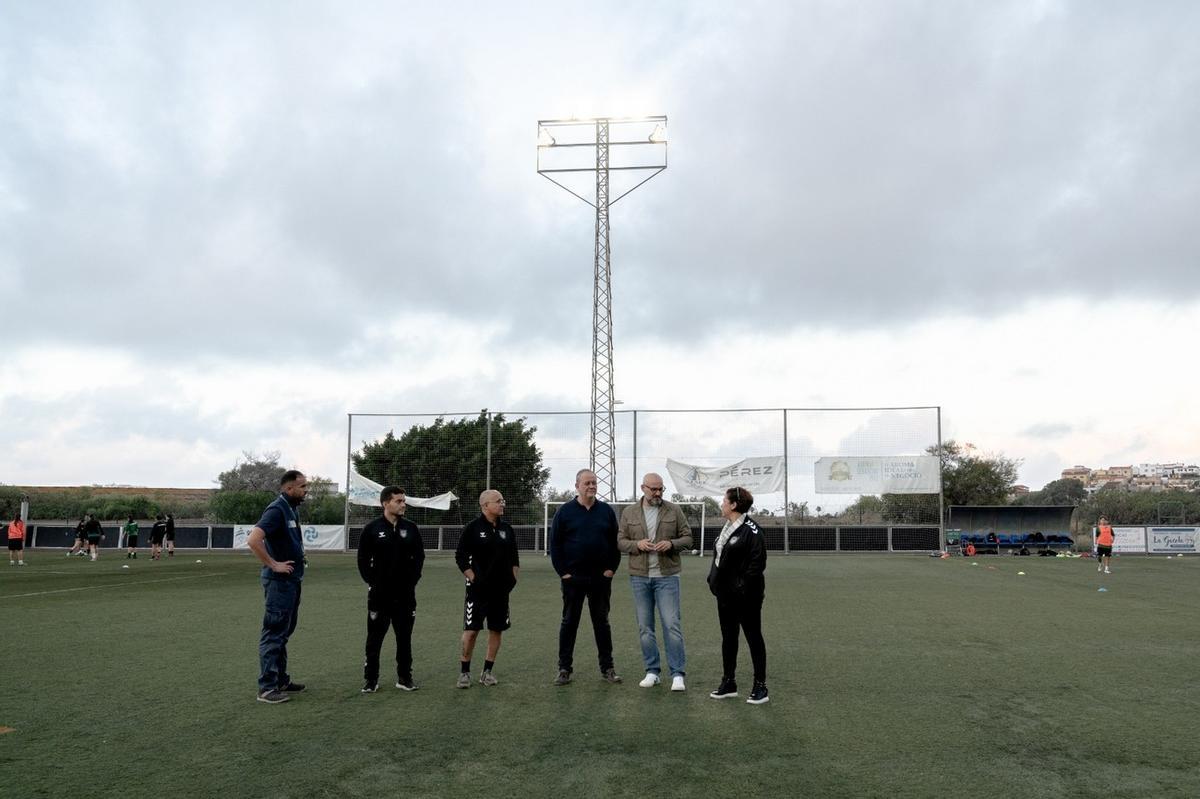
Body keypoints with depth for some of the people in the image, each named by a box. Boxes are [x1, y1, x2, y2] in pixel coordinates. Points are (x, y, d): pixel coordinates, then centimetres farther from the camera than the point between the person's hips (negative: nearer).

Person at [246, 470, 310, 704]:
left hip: (292, 581, 10)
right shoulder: (277, 510, -17)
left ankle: (281, 680, 26)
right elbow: (253, 540, -29)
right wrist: (273, 564, -22)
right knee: (274, 634, -4)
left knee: (284, 632, 16)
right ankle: (267, 688, 2)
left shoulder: (292, 510, 11)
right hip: (279, 581, -10)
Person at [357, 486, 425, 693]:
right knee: (375, 638, 5)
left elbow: (419, 556, 10)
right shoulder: (372, 529, -5)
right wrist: (372, 581, -6)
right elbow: (363, 559, -1)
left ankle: (404, 677, 19)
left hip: (405, 594, 3)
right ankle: (371, 679, 15)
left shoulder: (411, 528, 4)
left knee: (404, 637, 9)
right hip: (379, 593, -3)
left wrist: (413, 579, 2)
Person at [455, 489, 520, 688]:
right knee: (471, 630, -4)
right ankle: (464, 671, 9)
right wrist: (473, 578, -10)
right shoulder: (472, 528, -7)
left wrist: (513, 579, 7)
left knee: (496, 630, 7)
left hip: (501, 590, 5)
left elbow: (514, 558, 16)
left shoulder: (507, 529, 8)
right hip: (478, 589, -5)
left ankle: (488, 671, 18)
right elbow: (460, 557, -6)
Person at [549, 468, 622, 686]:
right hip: (572, 578, -1)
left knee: (601, 622, 8)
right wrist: (562, 572, -6)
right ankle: (564, 669, 13)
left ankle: (607, 668, 16)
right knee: (569, 622, 6)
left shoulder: (606, 511, 6)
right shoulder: (565, 511, 0)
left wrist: (611, 568, -1)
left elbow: (615, 542, 8)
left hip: (601, 578, 2)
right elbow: (555, 544, 0)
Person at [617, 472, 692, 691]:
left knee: (672, 624, -7)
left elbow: (688, 538, 3)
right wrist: (637, 544, -13)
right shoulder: (629, 513, 5)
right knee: (645, 626, 7)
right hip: (639, 576, 2)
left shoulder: (674, 510, 2)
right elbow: (620, 541, 6)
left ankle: (678, 674, 0)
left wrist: (671, 544, -16)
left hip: (667, 576, -2)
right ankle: (652, 671, 18)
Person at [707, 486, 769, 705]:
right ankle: (729, 682, 26)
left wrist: (744, 587, -21)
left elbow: (758, 562, -20)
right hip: (726, 594, 9)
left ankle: (760, 686, 13)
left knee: (753, 637, 3)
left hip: (745, 596, -9)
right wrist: (714, 580, 10)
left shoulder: (750, 530, -16)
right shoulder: (726, 528, 11)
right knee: (728, 637, 15)